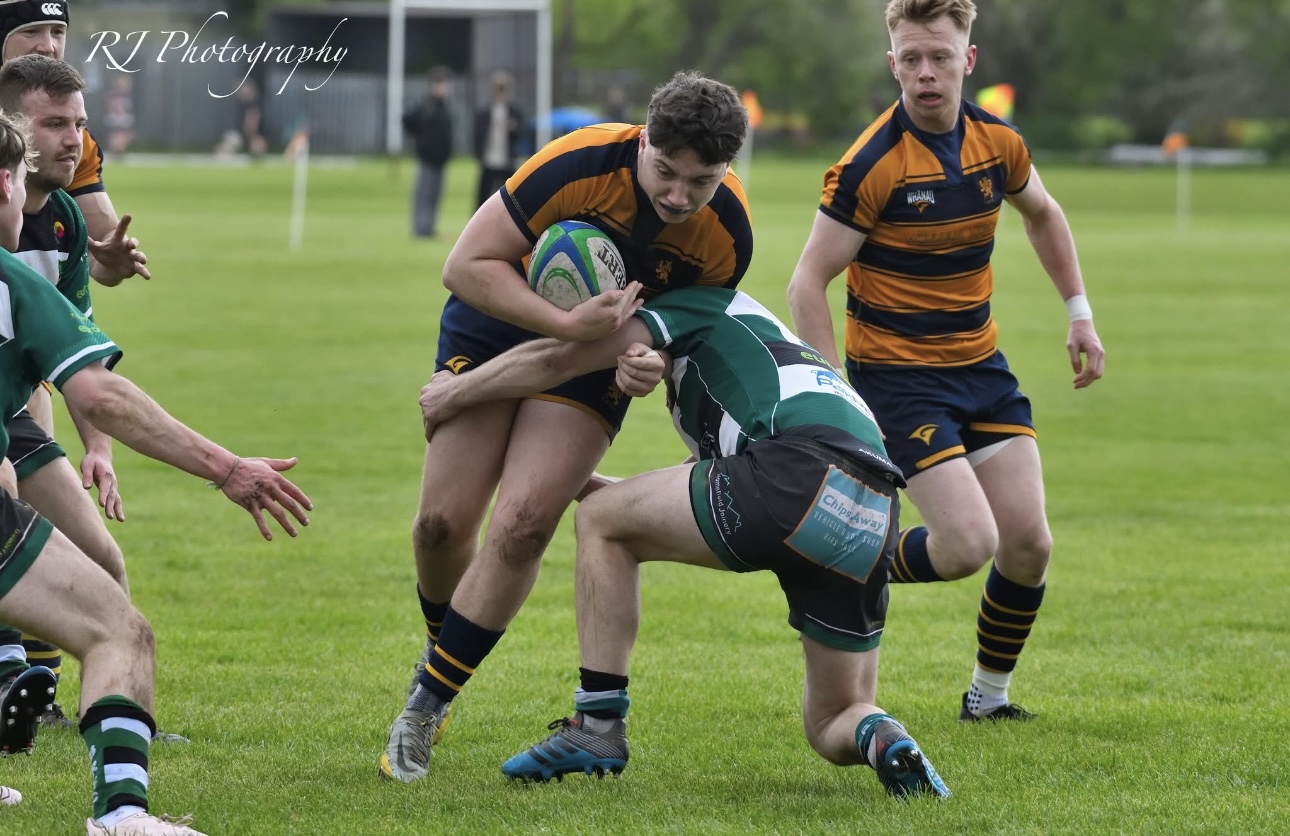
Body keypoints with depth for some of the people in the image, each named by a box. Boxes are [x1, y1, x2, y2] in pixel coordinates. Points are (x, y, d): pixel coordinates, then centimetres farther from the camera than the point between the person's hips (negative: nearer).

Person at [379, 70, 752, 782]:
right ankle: (441, 653, 27)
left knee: (521, 527, -16)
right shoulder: (579, 164, -32)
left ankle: (426, 705, -4)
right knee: (443, 521, -6)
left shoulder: (727, 235, -22)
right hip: (496, 324, -1)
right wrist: (566, 323, -35)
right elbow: (465, 264, -26)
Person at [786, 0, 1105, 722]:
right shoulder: (871, 166, -19)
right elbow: (809, 283, -15)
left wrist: (1080, 312, 18)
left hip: (980, 364, 6)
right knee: (969, 544, -18)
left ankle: (990, 693, 20)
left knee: (1028, 542, -1)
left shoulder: (998, 142, -1)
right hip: (896, 372, -6)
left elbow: (1042, 213, 22)